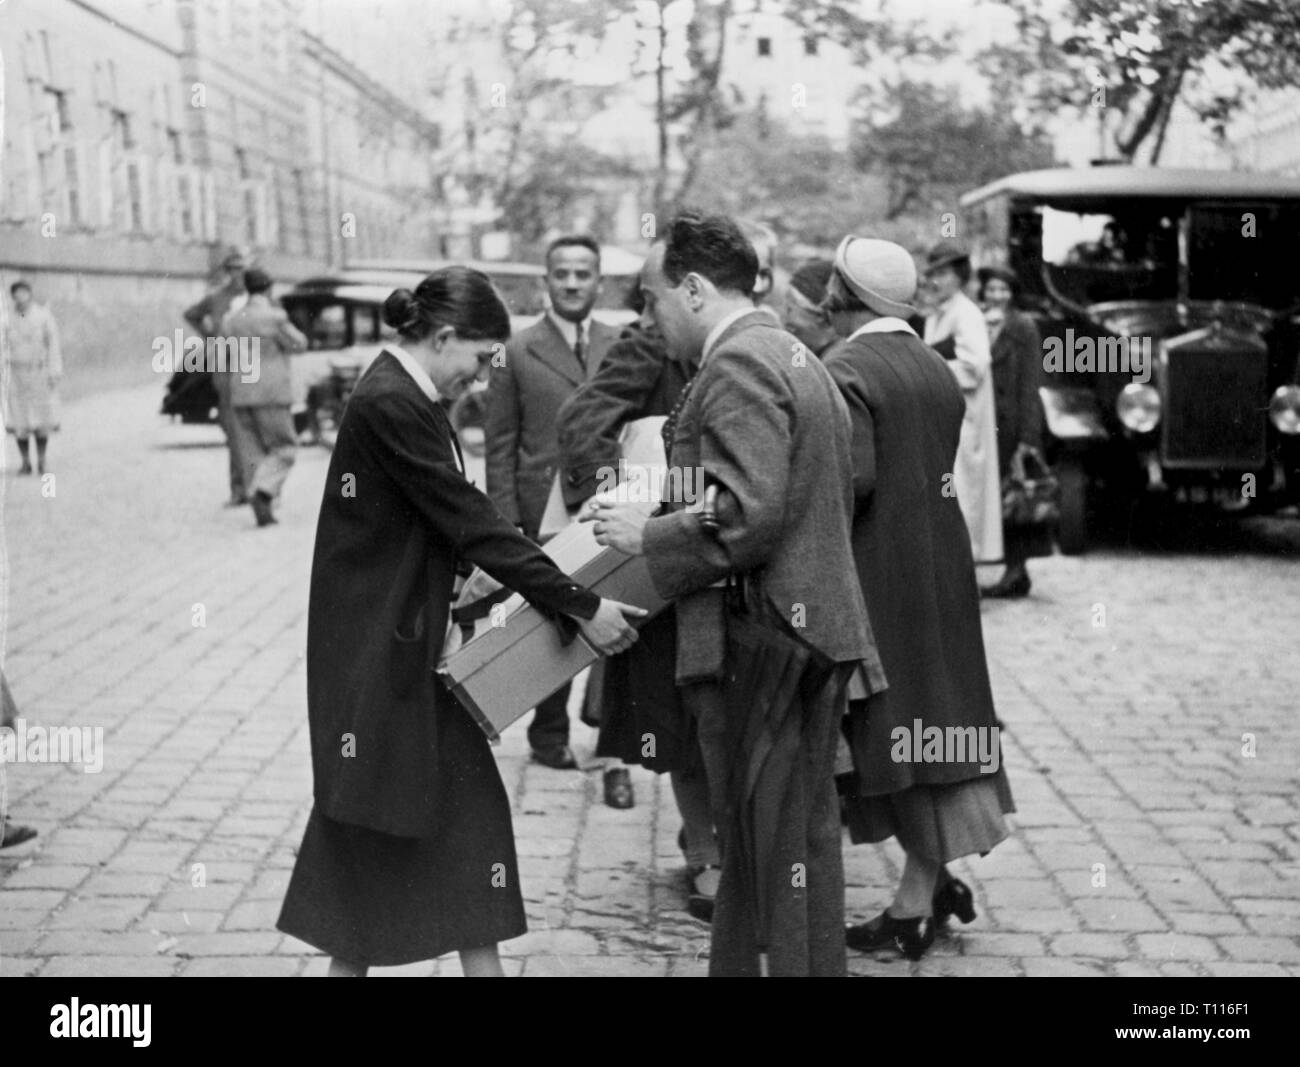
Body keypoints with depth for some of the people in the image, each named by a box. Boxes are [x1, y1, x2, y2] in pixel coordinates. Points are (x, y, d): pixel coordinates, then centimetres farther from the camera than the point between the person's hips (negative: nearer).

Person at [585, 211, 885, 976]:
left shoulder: (737, 365, -14)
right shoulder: (797, 359, 17)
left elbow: (748, 514, -25)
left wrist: (648, 536, -12)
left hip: (758, 647, -10)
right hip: (813, 632, 10)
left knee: (766, 854, -3)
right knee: (809, 835, 18)